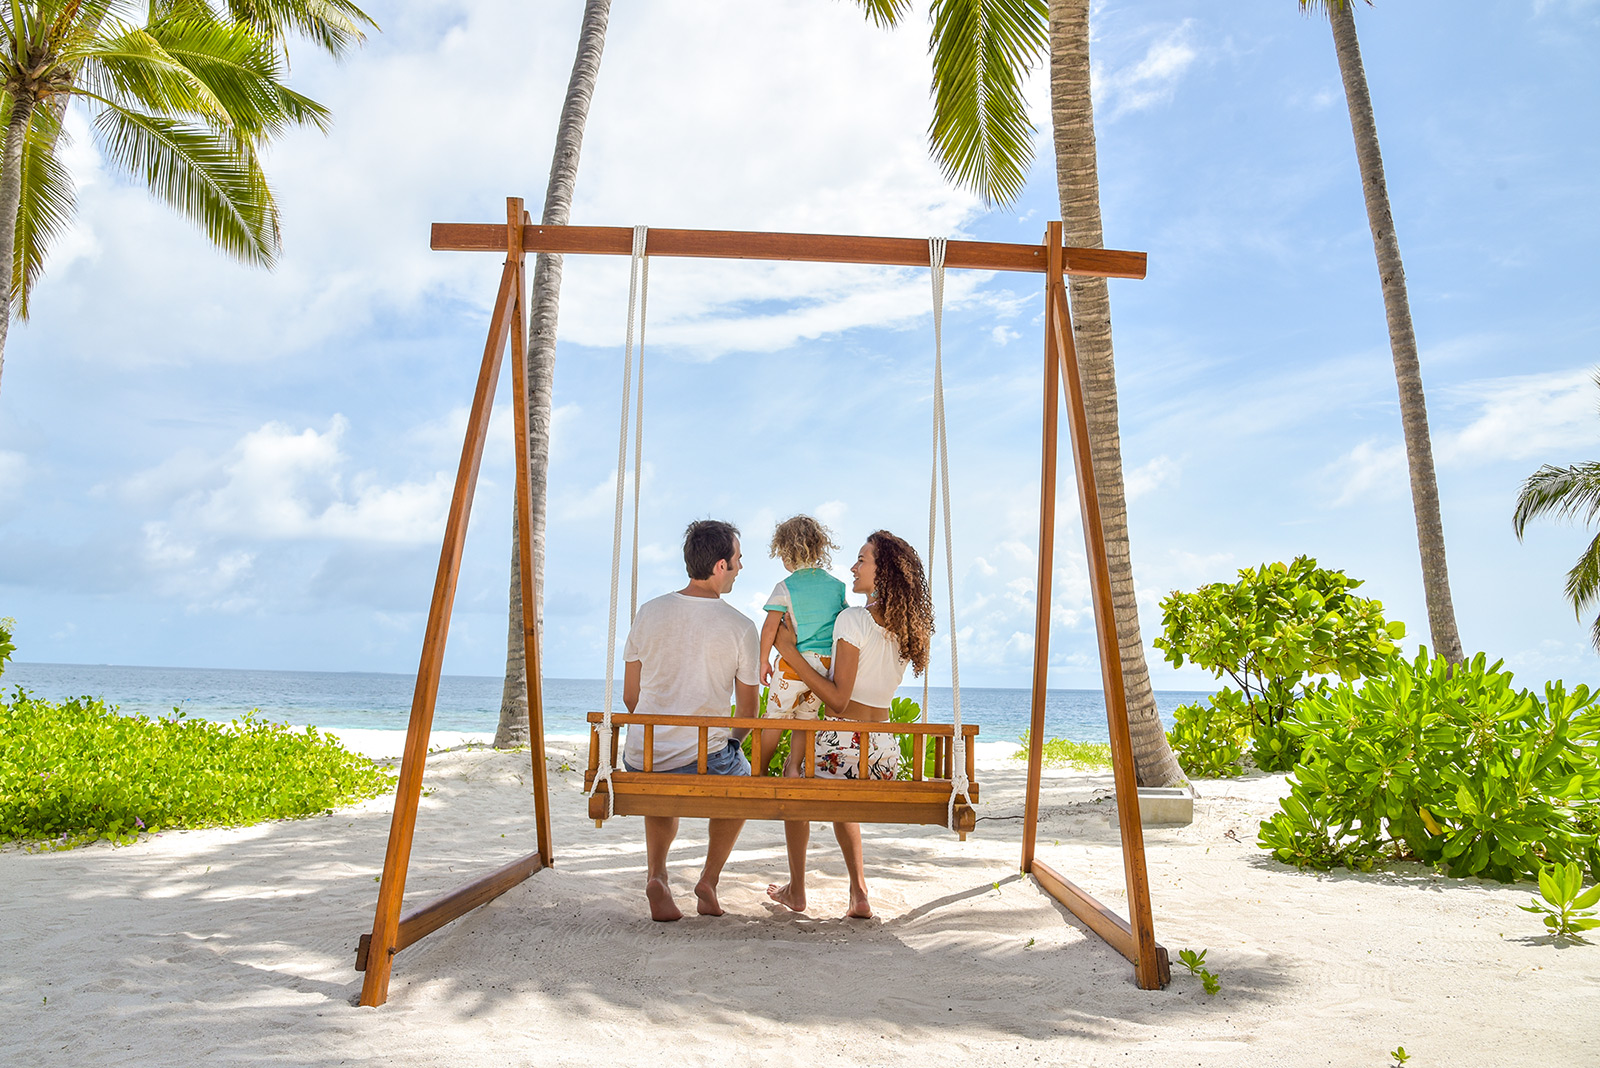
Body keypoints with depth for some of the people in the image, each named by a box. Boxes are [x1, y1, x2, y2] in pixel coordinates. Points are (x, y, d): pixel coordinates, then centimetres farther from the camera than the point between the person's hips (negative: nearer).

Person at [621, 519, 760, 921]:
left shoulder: (649, 612, 0)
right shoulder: (740, 626, -8)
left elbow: (630, 697, 8)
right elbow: (748, 711, 1)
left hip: (642, 760, 3)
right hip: (705, 760, -3)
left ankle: (656, 873, 13)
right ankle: (708, 881, 23)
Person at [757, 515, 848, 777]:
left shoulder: (785, 588, -8)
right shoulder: (836, 586, 4)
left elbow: (769, 628, -10)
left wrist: (764, 661, 2)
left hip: (793, 664, -4)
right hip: (827, 664, 4)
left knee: (775, 716, 10)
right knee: (807, 716, 17)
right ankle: (793, 767, 19)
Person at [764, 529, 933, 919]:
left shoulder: (853, 620, -16)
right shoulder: (908, 630, 6)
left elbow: (838, 700, -17)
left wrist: (790, 652, -14)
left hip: (844, 744, -6)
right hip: (886, 749, 6)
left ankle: (796, 892, 32)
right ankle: (859, 895, 23)